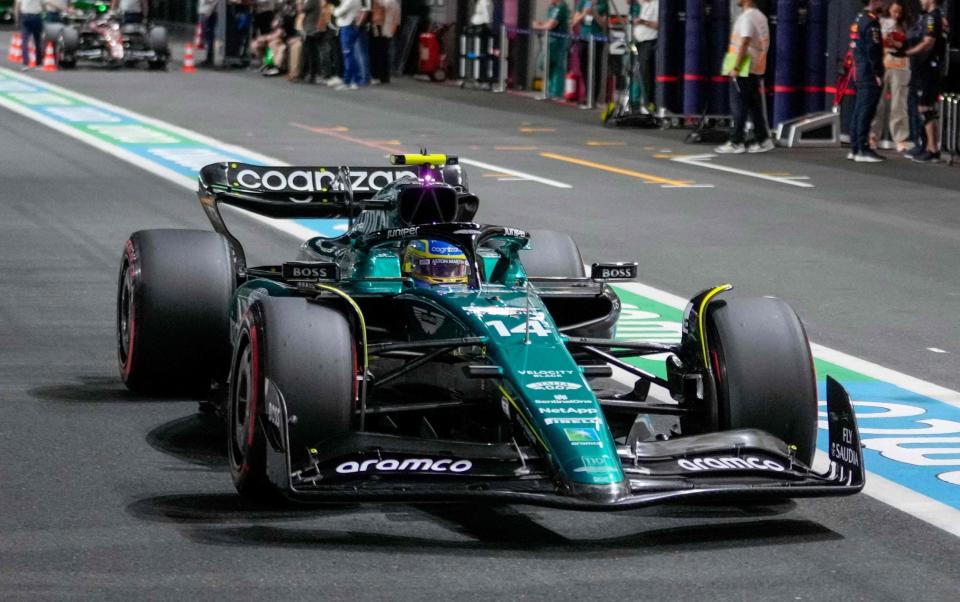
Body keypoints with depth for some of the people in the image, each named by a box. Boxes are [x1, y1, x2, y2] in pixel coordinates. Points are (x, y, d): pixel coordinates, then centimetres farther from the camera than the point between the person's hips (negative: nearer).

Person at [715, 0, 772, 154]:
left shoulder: (747, 17, -14)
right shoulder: (760, 16, 15)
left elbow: (744, 44, -20)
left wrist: (735, 67, -18)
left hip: (745, 68, -9)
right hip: (757, 68, 9)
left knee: (739, 106, -5)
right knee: (755, 106, 11)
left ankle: (736, 142, -4)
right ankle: (762, 140, 11)